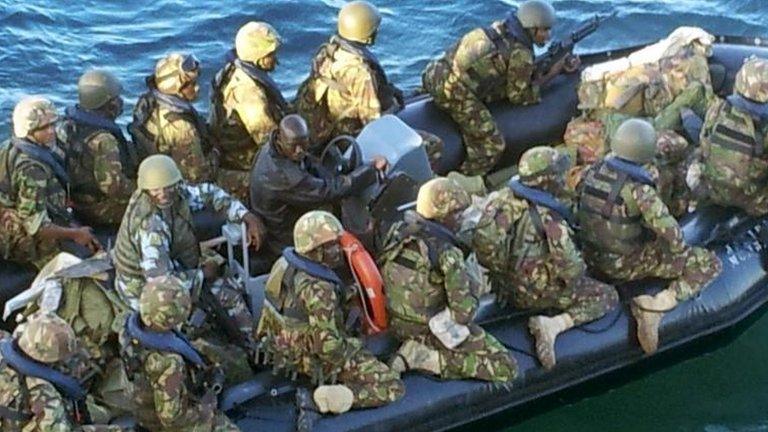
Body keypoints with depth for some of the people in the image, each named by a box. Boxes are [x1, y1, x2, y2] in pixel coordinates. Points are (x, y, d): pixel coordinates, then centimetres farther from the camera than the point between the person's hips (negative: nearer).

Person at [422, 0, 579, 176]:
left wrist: (560, 67, 23)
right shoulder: (521, 55, -6)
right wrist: (553, 72, 12)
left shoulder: (500, 29, 18)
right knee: (491, 147, -3)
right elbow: (518, 95, 6)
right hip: (453, 92, -9)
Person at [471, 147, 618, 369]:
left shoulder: (504, 197, -4)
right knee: (607, 296, -3)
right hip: (534, 292, -8)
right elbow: (570, 269, -24)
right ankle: (553, 325, -16)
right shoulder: (549, 218, -25)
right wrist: (581, 266, -2)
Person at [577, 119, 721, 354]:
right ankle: (655, 306, -18)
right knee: (710, 264, -6)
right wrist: (676, 252, -7)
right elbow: (673, 236, -29)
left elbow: (582, 208, 11)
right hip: (625, 263, -7)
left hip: (593, 254, 7)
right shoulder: (639, 190, -27)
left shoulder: (593, 172, -8)